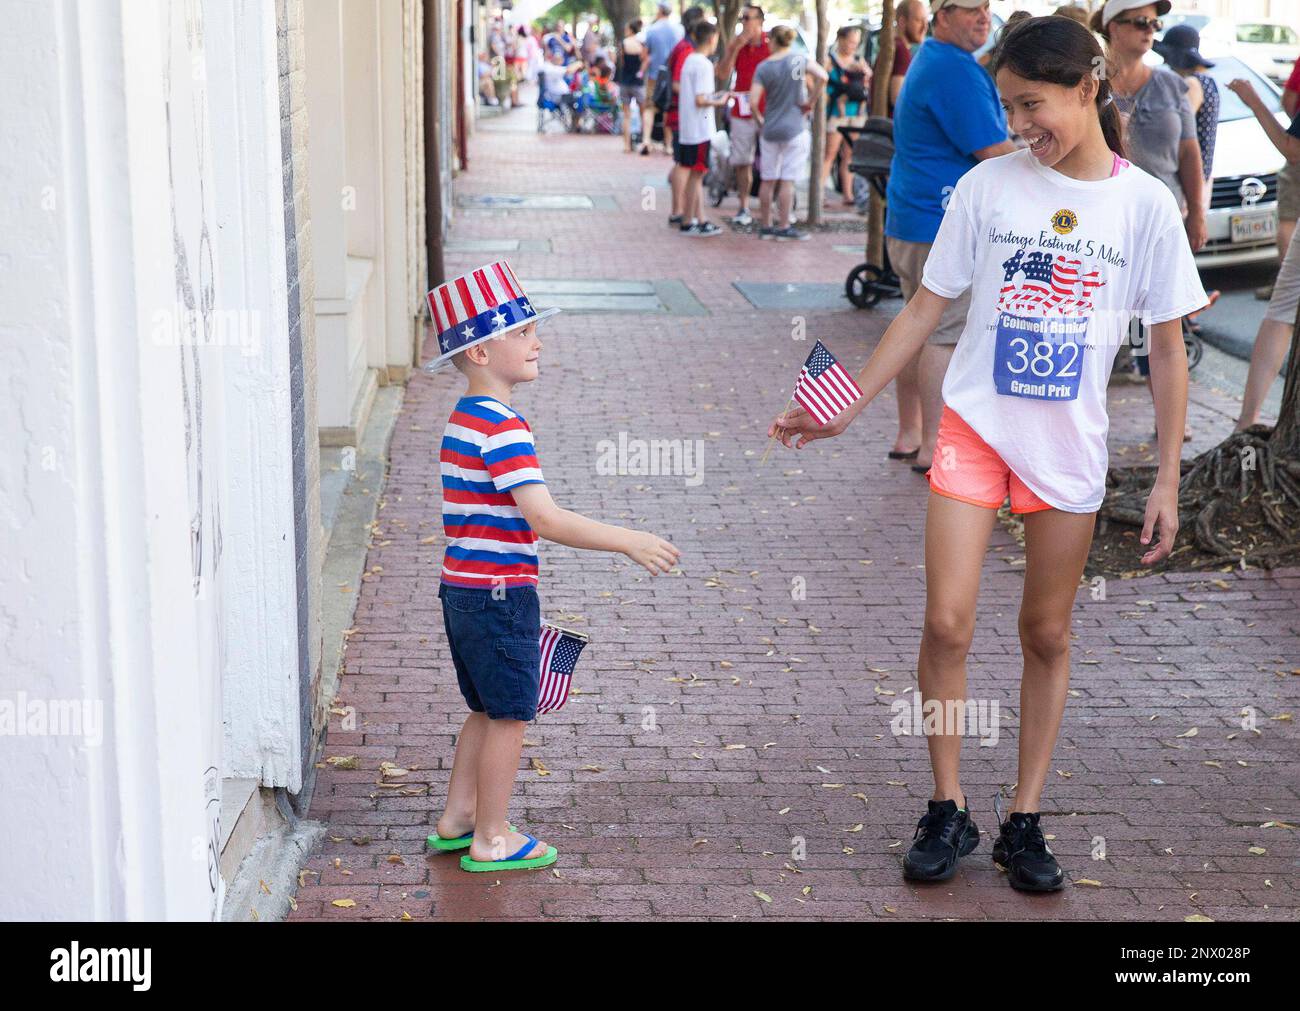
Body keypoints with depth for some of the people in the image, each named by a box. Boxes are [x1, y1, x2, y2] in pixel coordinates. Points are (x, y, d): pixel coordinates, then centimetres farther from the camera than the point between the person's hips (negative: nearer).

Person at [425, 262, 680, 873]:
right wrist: (629, 541, -25)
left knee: (487, 710, 21)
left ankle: (456, 819, 30)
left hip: (463, 590, 10)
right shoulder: (503, 426, -20)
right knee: (509, 715, 3)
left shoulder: (464, 419, 11)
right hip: (499, 593, -10)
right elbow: (545, 519, -27)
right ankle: (492, 840, 13)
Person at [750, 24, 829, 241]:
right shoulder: (799, 60, -4)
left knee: (768, 180, 10)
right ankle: (784, 227, 2)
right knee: (787, 181, 1)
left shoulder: (763, 67, -3)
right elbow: (822, 77, -18)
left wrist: (760, 121, 7)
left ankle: (765, 226, 15)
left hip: (769, 130, 2)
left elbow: (753, 103, -9)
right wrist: (811, 102, -7)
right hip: (794, 128, -2)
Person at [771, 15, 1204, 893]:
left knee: (1048, 636, 9)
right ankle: (948, 812, 11)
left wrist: (1168, 476, -1)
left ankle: (1026, 822, 22)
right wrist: (848, 407, 3)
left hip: (1070, 448, 0)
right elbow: (926, 309, 5)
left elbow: (1168, 349, 1)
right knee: (947, 624, -7)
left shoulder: (1145, 204, -4)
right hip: (974, 427, 0)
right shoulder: (989, 185, -2)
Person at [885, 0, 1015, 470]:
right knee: (945, 334, -6)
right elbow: (994, 153, -18)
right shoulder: (956, 70, -17)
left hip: (909, 220, 11)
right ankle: (933, 449, -3)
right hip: (944, 224, -11)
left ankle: (908, 435, 23)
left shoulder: (928, 59, 16)